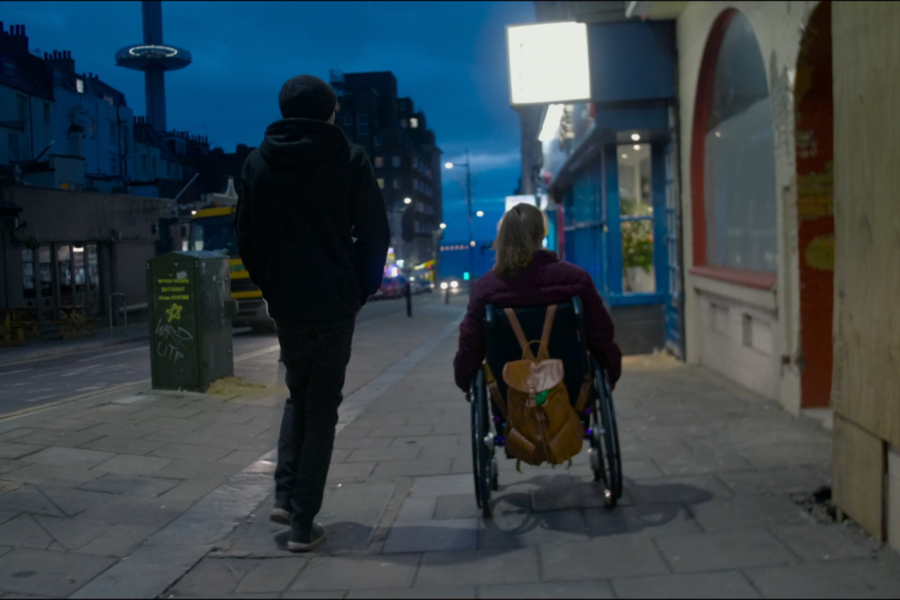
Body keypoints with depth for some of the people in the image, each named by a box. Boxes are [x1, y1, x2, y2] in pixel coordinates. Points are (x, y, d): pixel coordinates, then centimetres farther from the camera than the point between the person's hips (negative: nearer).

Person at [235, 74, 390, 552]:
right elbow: (374, 235, -6)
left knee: (298, 394, 22)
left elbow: (245, 236, 7)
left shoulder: (258, 163, 5)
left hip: (284, 303, 3)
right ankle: (303, 523, 5)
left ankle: (285, 494, 11)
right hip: (334, 303, -3)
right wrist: (362, 290, 5)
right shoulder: (349, 159, -4)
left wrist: (270, 287, 14)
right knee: (321, 407, 5)